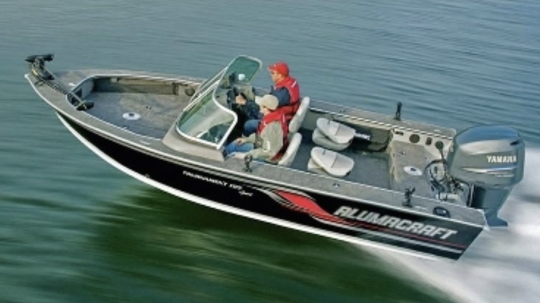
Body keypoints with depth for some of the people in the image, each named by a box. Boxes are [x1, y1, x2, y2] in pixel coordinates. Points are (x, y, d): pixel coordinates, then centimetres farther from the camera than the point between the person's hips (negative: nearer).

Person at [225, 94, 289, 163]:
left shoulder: (272, 126, -35)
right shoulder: (274, 115, -7)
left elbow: (269, 151, -31)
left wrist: (245, 155, -27)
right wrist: (247, 139, 8)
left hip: (268, 158, -9)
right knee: (234, 144, 13)